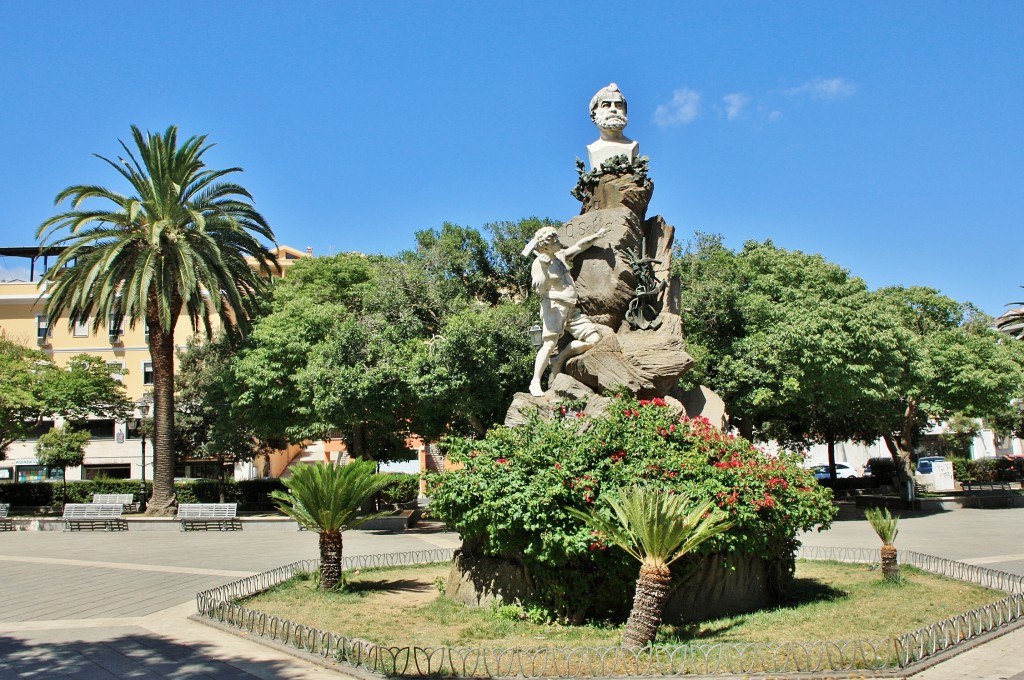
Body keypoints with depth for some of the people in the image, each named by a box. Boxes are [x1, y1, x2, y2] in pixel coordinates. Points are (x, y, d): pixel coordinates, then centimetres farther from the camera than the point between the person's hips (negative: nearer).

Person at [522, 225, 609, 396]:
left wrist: (597, 235, 25)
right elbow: (539, 289, -17)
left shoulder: (561, 256, 17)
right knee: (550, 344, -20)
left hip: (572, 309, 8)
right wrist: (544, 268, -28)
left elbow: (580, 245, 29)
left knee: (594, 339, -1)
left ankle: (558, 360, 8)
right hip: (553, 306, -8)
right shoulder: (539, 263, -6)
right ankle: (535, 383, -17)